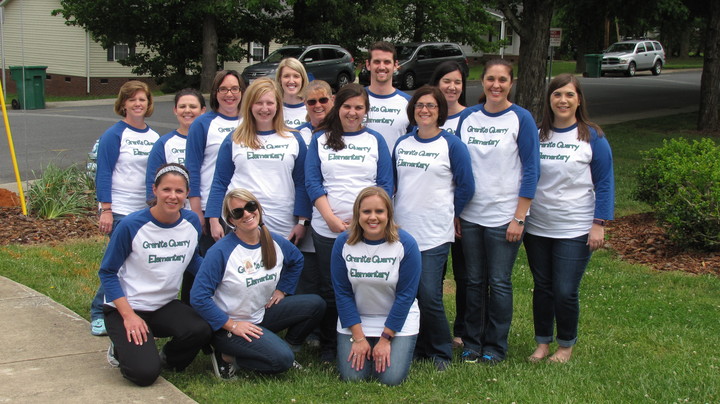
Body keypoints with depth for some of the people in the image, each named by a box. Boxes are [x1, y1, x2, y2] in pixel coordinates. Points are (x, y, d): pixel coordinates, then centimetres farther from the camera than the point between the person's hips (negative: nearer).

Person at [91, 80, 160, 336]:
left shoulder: (154, 137, 10)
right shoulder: (114, 135, -7)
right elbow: (103, 173, -9)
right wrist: (106, 209, -15)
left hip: (148, 210, 6)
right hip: (120, 211, -6)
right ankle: (98, 313, 7)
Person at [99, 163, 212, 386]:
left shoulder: (191, 222, -2)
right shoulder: (132, 225, -16)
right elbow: (108, 273, -8)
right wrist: (129, 315, -17)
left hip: (165, 306, 4)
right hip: (126, 307, -4)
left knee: (200, 330, -28)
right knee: (144, 374, -22)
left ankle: (166, 358, 6)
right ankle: (120, 350, 14)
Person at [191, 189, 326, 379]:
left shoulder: (276, 242, -2)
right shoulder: (221, 251, -20)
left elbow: (296, 260, 22)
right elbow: (199, 297, -21)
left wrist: (282, 290, 11)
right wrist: (232, 325, -20)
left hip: (262, 314, 7)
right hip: (230, 325, -7)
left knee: (315, 304, -4)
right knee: (282, 359, -24)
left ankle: (289, 346, 13)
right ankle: (227, 357, -4)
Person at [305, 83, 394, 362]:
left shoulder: (375, 141, 9)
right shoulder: (320, 139, 8)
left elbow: (385, 185, 3)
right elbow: (312, 182, 1)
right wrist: (331, 219, -11)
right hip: (327, 230, 0)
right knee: (329, 290, 6)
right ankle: (328, 349, 19)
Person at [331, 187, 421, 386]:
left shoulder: (406, 244, -16)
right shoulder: (343, 243, -10)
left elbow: (405, 296, -13)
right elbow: (342, 292, -8)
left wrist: (385, 339, -13)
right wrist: (358, 337, -12)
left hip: (397, 321, -1)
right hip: (355, 320, 2)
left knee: (391, 378, -14)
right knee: (351, 376, -10)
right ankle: (364, 347, 22)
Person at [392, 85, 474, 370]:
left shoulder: (451, 145, -2)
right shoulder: (402, 144, 11)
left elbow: (466, 187, -1)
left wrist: (447, 214, 4)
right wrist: (396, 214, 11)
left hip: (435, 234, -5)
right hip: (402, 230, 5)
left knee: (429, 296, -10)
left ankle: (441, 354, 7)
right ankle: (417, 348, 22)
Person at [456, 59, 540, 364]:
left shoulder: (521, 119, -5)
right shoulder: (467, 117, 5)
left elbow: (531, 170, -5)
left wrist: (519, 218, -10)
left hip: (504, 217, -3)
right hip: (470, 214, 3)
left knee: (499, 282, 3)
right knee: (474, 281, 10)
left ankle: (495, 346, 16)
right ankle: (472, 342, 22)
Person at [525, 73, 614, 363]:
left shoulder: (592, 138, -4)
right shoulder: (536, 135, 4)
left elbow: (604, 185, -3)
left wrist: (599, 224, -9)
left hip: (575, 230, -3)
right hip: (537, 227, 3)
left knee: (565, 291, -2)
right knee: (542, 287, 11)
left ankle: (566, 345, 19)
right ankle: (542, 342, 26)